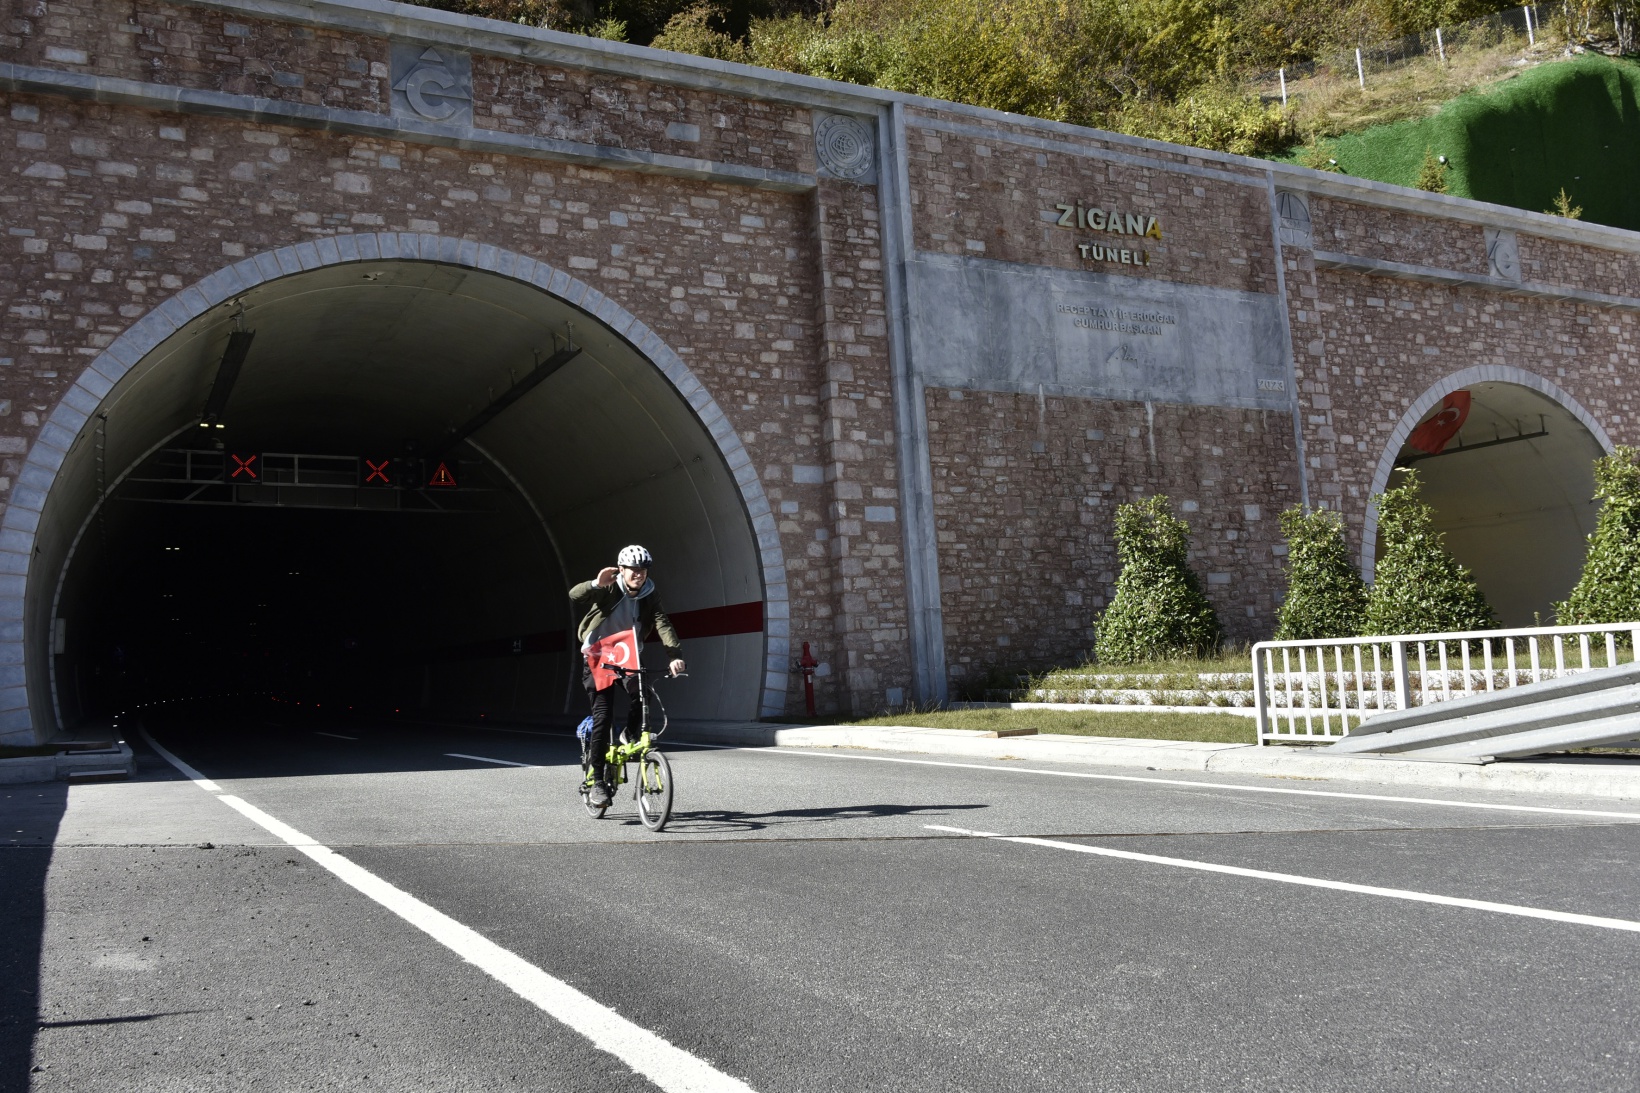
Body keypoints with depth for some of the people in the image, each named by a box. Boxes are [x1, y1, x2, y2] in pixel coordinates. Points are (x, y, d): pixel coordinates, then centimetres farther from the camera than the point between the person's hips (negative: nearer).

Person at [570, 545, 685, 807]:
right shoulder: (608, 590, -14)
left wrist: (675, 655, -34)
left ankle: (631, 735, 3)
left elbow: (663, 625, -18)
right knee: (602, 717, -12)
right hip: (598, 659, -3)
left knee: (639, 692, -27)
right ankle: (595, 780, -4)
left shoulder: (649, 597, -5)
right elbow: (575, 595, -30)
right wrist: (596, 584, -52)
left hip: (627, 658, 3)